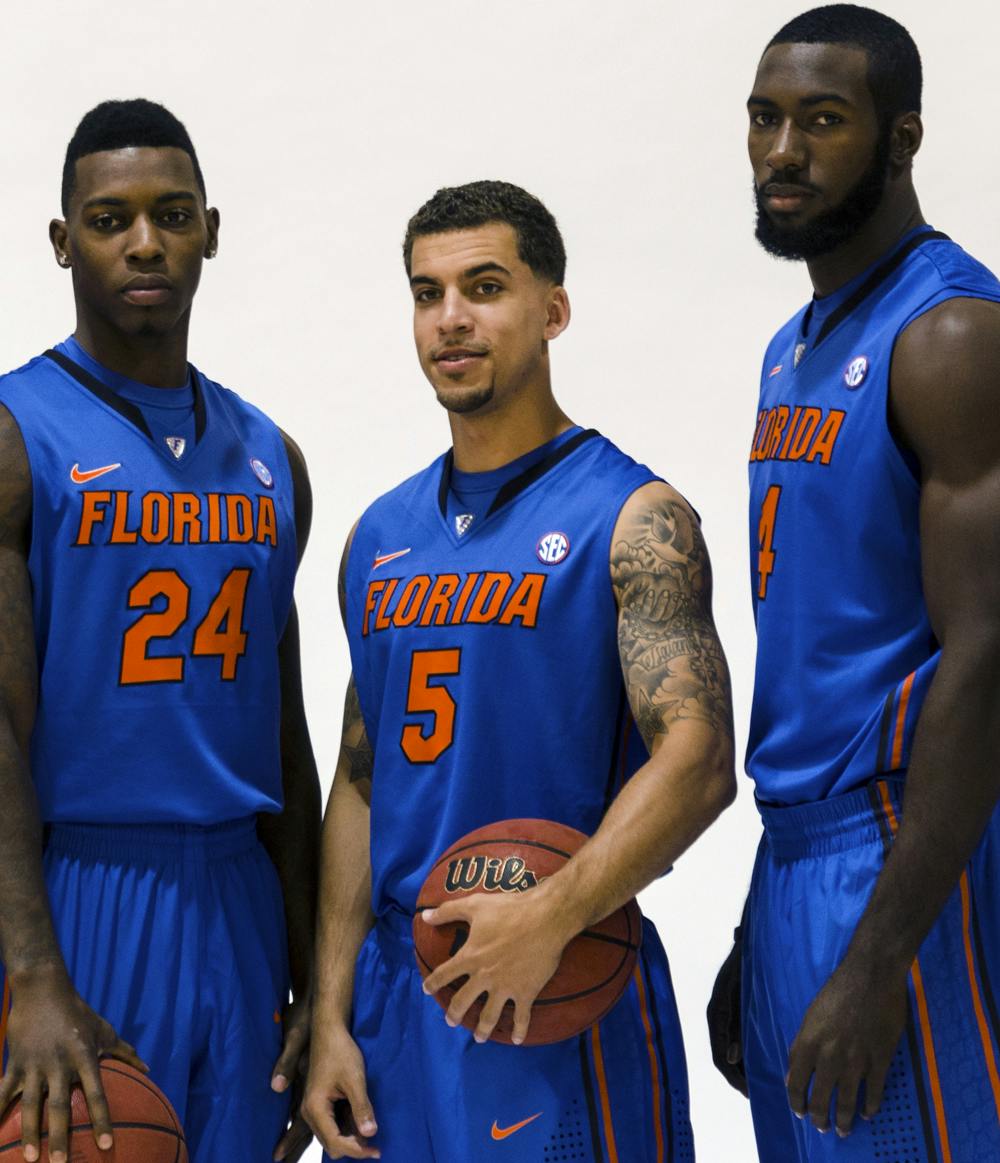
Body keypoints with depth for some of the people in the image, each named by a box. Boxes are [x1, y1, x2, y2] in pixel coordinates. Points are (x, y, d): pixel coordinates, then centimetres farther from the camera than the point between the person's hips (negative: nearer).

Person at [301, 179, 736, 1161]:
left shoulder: (633, 519, -8)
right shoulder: (383, 537, 11)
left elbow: (697, 760, -17)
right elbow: (360, 781, 12)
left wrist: (551, 917, -29)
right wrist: (331, 1015, 6)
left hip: (563, 1004, -5)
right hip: (394, 992, 6)